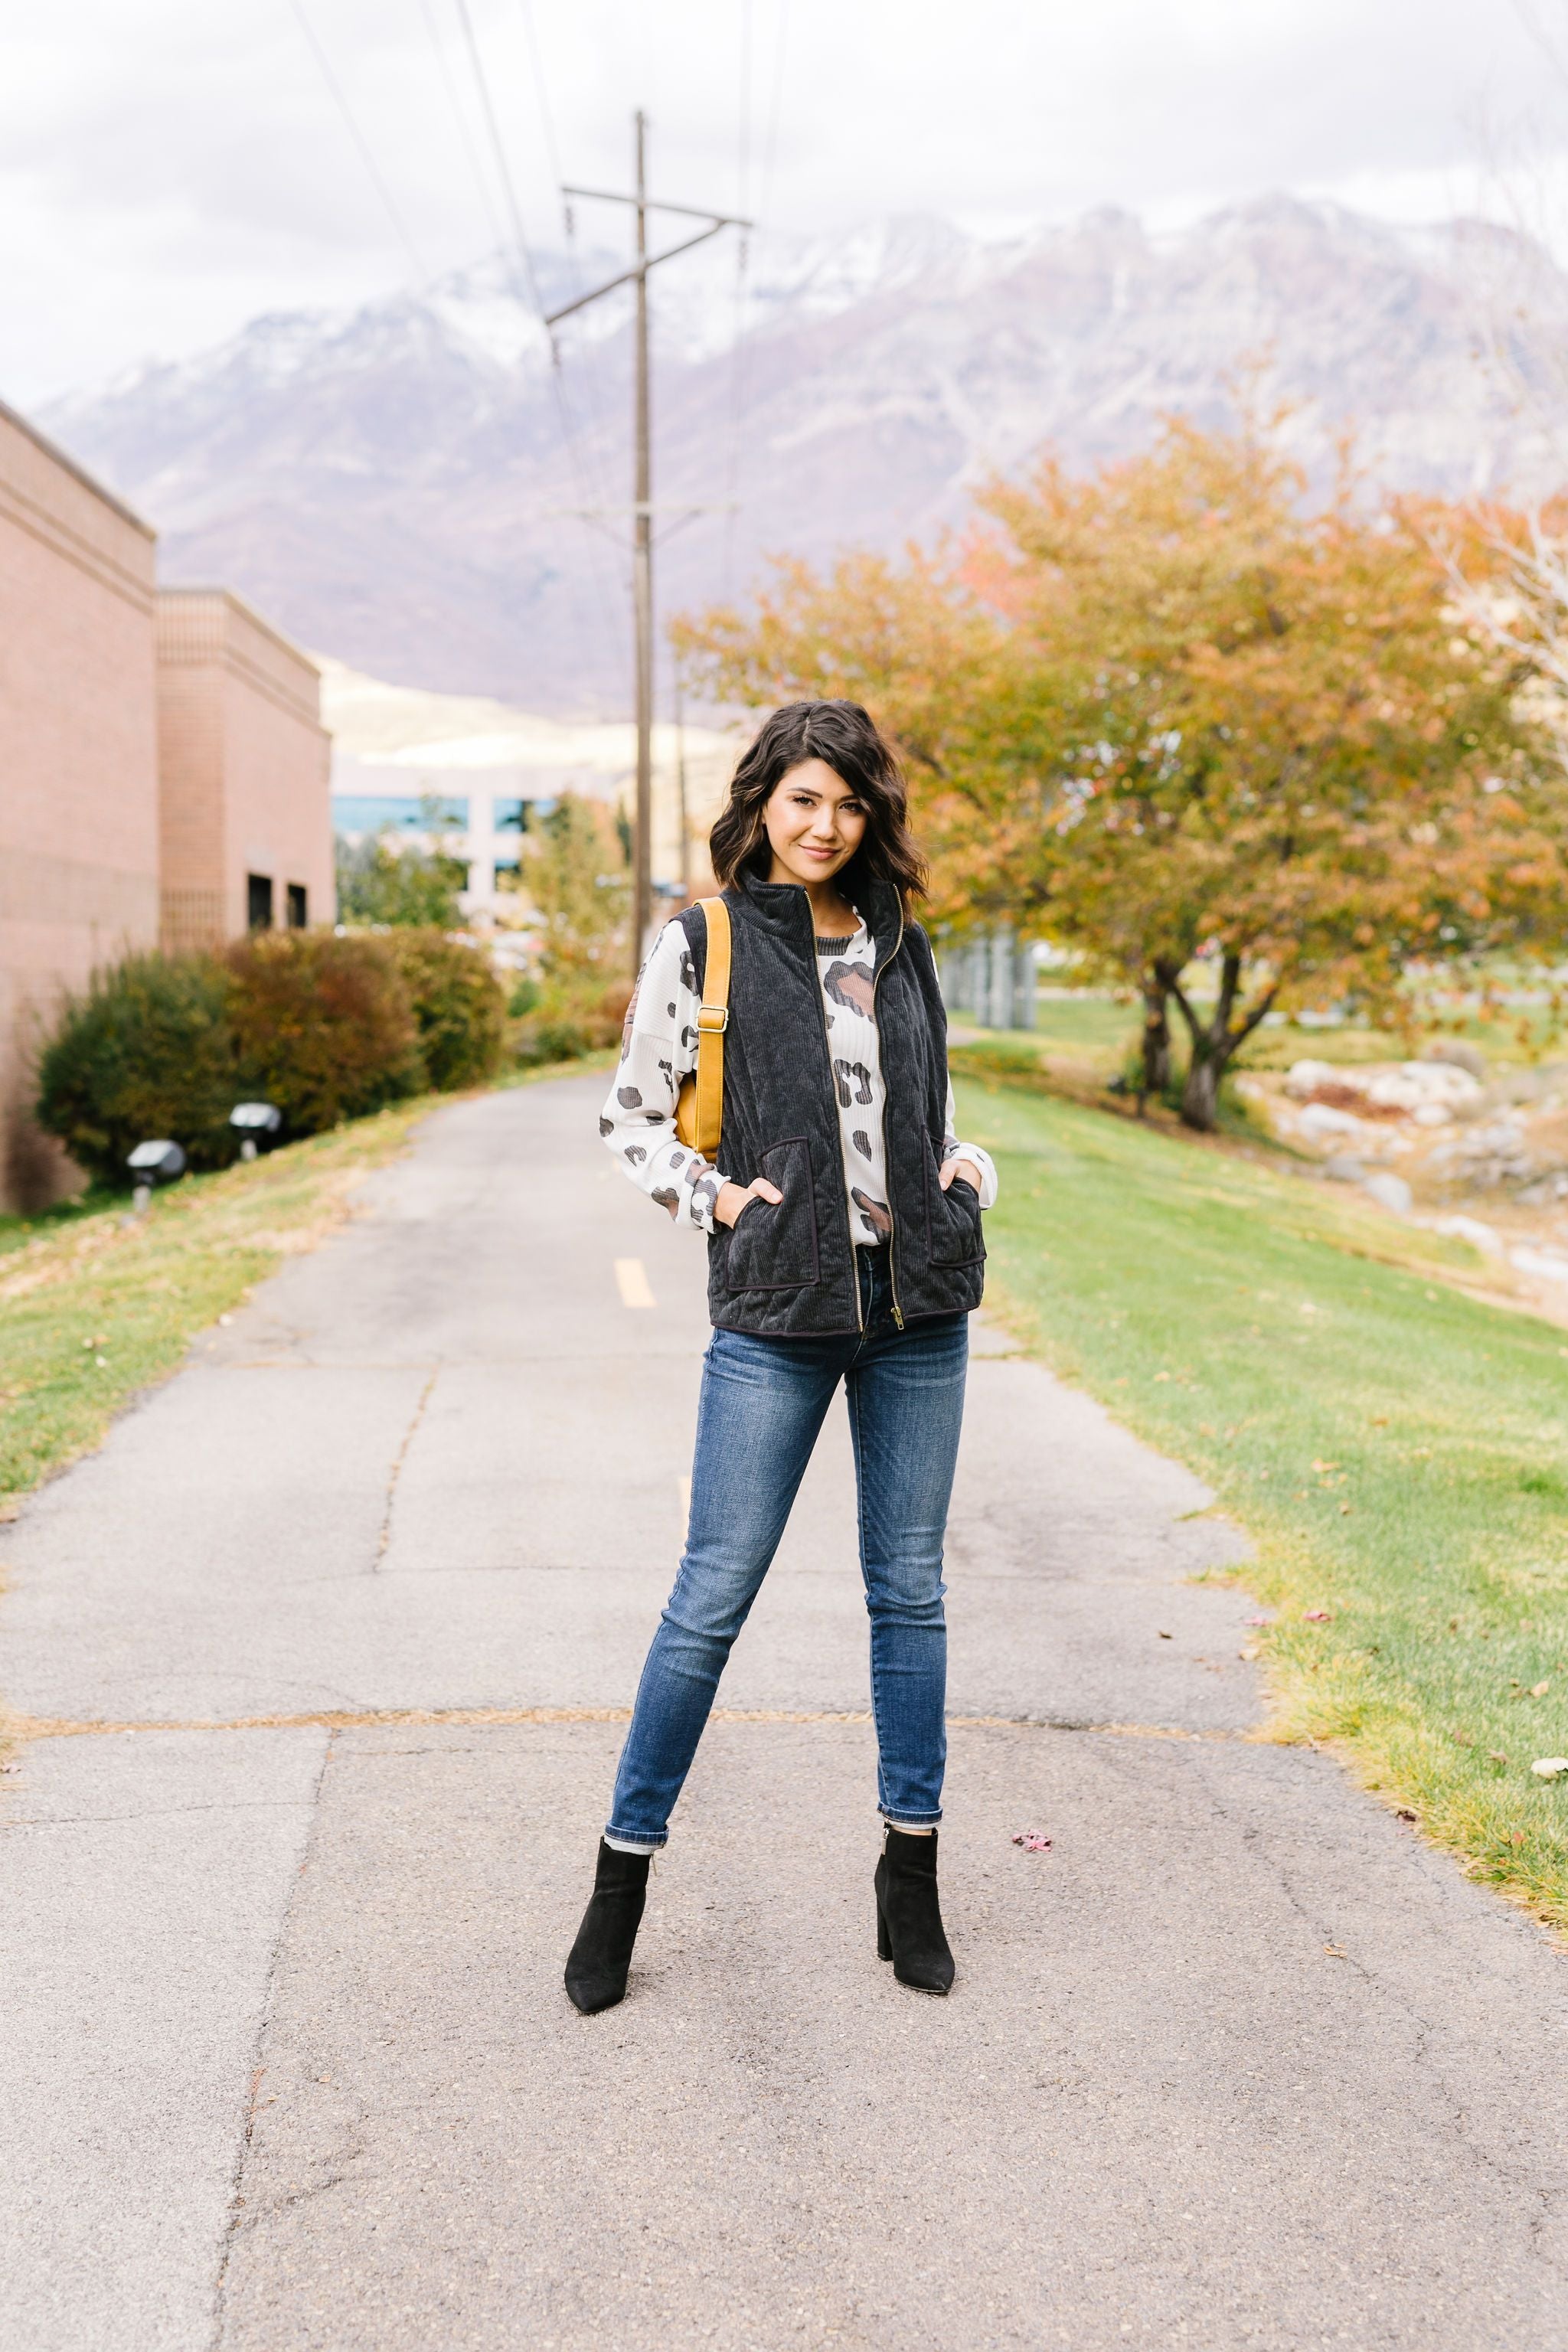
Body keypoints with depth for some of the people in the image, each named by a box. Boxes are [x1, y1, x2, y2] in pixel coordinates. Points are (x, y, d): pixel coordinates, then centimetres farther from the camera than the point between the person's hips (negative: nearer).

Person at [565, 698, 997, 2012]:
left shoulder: (899, 944, 12)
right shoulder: (705, 944, 1)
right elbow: (633, 1115, 5)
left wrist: (971, 1172, 5)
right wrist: (711, 1199, -8)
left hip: (921, 1306, 4)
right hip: (777, 1311, -4)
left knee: (909, 1588, 10)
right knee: (714, 1596, -1)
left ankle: (912, 1868, 23)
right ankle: (626, 1865, 15)